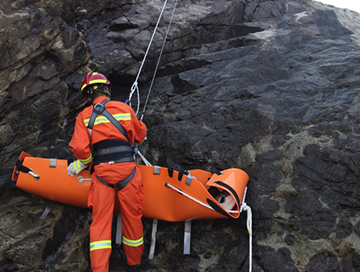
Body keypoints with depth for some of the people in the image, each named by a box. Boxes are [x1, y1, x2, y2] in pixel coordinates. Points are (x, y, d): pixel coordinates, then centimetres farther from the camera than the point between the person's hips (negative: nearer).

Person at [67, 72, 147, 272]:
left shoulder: (84, 116, 4)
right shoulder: (124, 108, 5)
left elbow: (80, 148, -6)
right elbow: (140, 135, 14)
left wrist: (84, 163, 13)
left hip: (101, 172, 0)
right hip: (127, 169, 0)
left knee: (100, 221, 5)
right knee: (132, 217, 11)